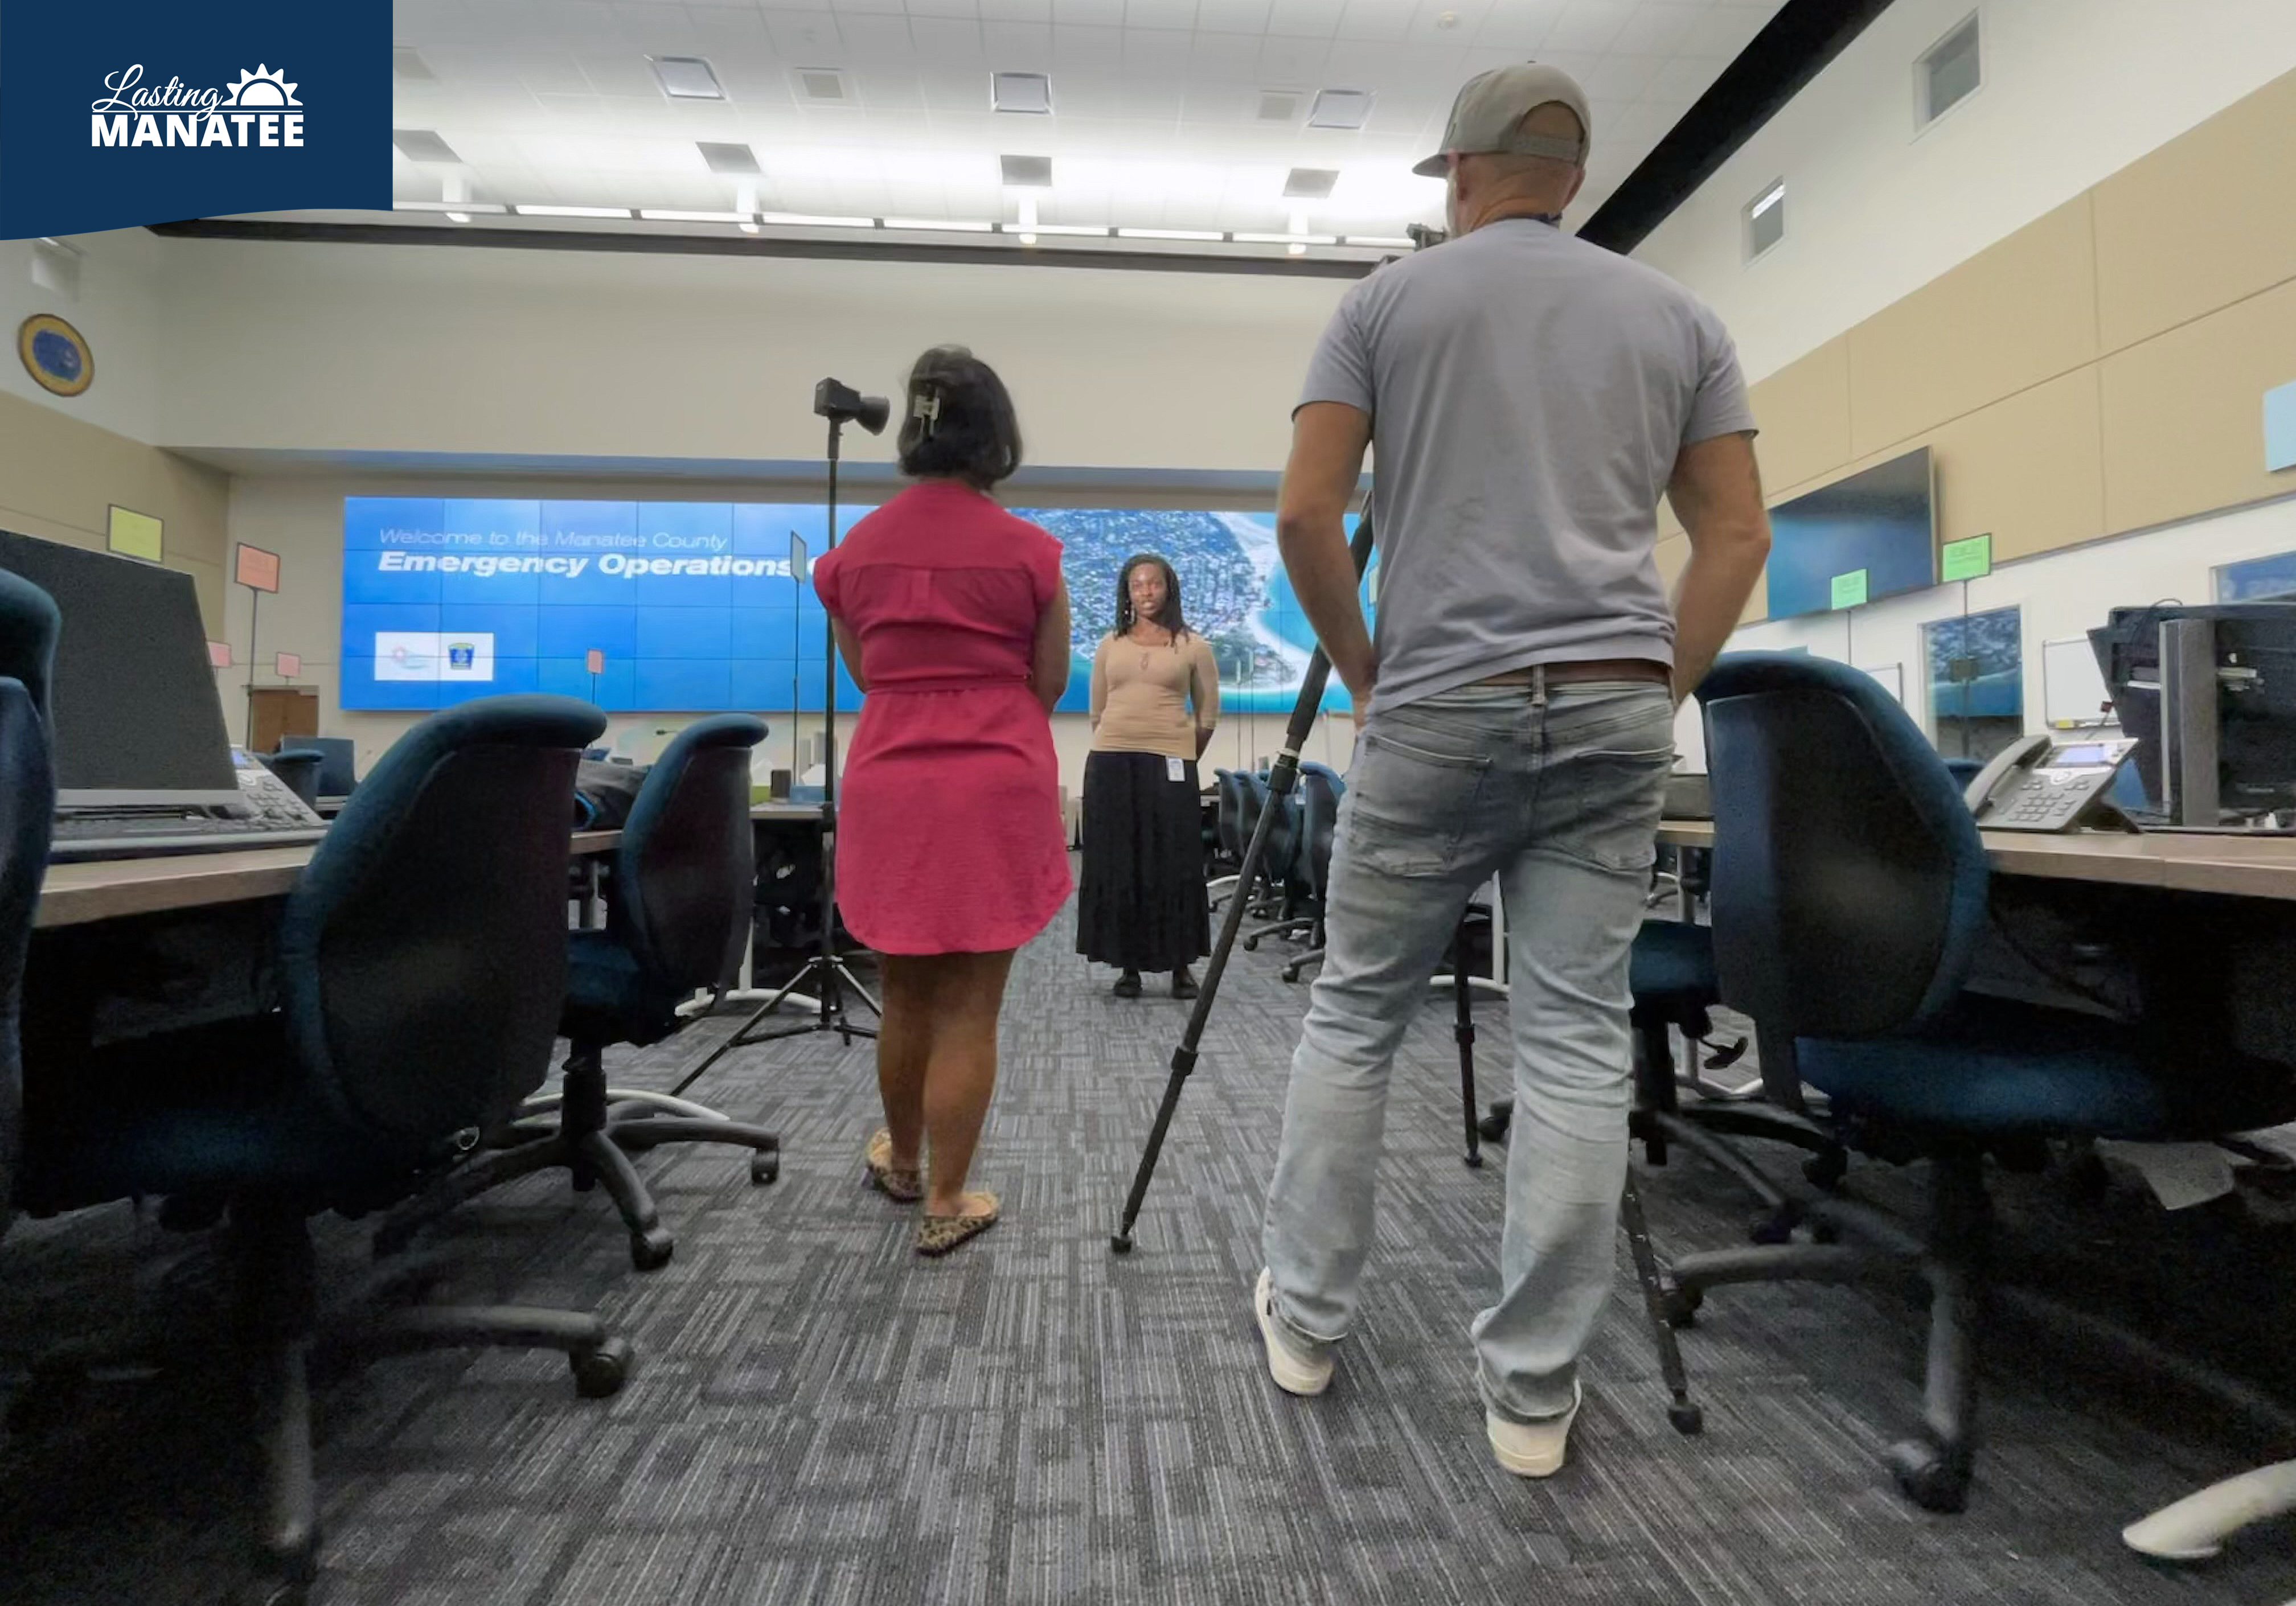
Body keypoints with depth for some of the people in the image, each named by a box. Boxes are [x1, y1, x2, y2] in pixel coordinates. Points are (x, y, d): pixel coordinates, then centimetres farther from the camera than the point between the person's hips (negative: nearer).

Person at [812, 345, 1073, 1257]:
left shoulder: (853, 552, 6)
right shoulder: (1028, 552, -4)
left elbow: (866, 675, 15)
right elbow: (1049, 685, 3)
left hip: (888, 790, 4)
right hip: (997, 792, -3)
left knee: (905, 993, 19)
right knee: (970, 1007, 5)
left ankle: (903, 1163, 39)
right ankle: (946, 1205, 17)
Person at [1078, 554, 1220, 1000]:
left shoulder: (1192, 646, 5)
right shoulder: (1110, 645, 12)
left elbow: (1208, 715, 9)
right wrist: (1116, 747, 14)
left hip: (1169, 764, -2)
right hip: (1111, 762, 2)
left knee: (1175, 865, -2)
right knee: (1117, 864, 2)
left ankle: (1182, 966, 9)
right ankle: (1129, 965, 12)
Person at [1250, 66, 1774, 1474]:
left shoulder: (1388, 302, 8)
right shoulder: (1677, 315, 16)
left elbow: (1306, 515, -1)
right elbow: (1739, 535, 8)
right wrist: (1662, 689, 13)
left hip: (1437, 716, -2)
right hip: (1613, 713, 3)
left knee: (1356, 1019, 11)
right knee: (1579, 1044, 6)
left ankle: (1307, 1317, 25)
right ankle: (1536, 1387, 16)